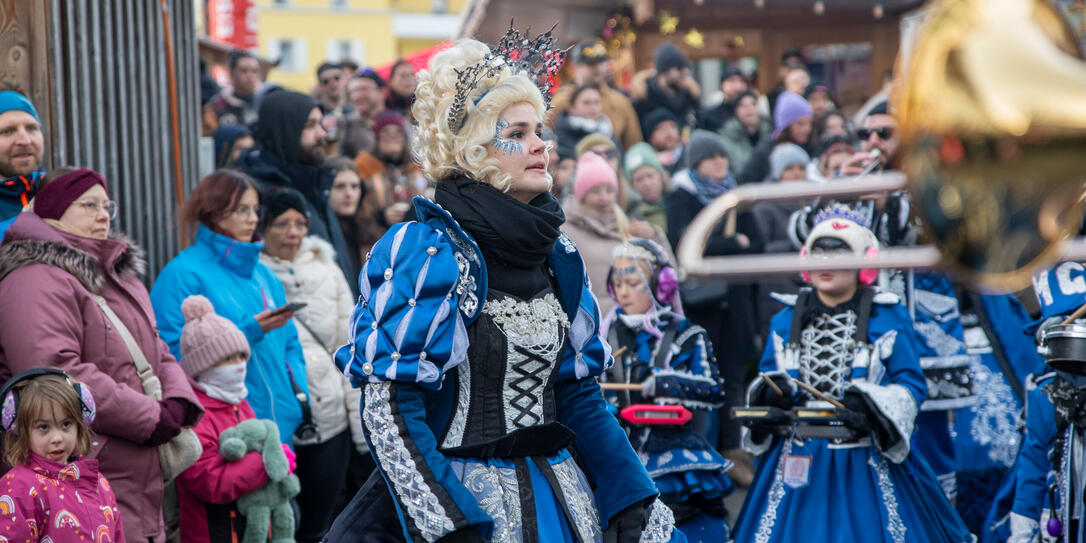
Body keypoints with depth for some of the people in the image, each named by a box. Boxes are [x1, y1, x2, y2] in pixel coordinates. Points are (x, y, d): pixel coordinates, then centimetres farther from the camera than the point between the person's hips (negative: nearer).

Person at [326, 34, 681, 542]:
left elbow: (577, 395, 13)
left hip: (558, 496, 6)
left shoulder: (557, 257, 9)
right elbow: (388, 409, -17)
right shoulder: (426, 255, -13)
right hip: (466, 498, -6)